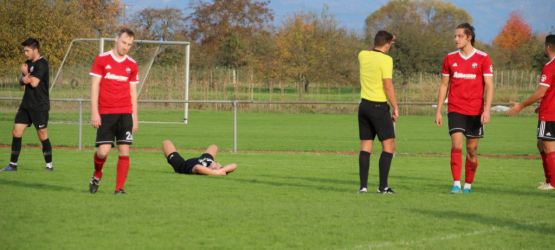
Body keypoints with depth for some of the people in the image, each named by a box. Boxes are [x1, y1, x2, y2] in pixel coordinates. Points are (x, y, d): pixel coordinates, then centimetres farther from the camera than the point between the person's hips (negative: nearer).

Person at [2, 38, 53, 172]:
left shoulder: (42, 64, -13)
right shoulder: (28, 63, 14)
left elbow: (34, 83, -20)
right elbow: (21, 82, 14)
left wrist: (26, 73, -3)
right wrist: (23, 79, -9)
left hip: (39, 106, -8)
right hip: (26, 104, 8)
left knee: (42, 135, -3)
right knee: (16, 132, 2)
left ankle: (49, 164, 7)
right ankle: (13, 164, 7)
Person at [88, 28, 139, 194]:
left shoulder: (132, 65, 10)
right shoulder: (101, 59, 1)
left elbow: (133, 92, 14)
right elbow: (95, 86, 0)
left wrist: (135, 117, 9)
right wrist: (94, 112, -7)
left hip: (125, 114, 2)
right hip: (105, 113, -2)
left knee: (124, 150, -5)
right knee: (103, 151, -9)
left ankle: (119, 188, 1)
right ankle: (97, 176, 21)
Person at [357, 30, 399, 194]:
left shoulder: (363, 55, 5)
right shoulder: (386, 60, -13)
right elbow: (388, 86, -16)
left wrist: (387, 40, 30)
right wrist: (395, 108, -10)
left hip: (364, 105, 6)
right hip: (379, 107, -6)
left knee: (365, 146, 8)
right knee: (389, 145, 1)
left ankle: (363, 185, 3)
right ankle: (383, 186, -5)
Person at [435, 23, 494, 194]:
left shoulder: (483, 58, -2)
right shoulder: (450, 58, 6)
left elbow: (489, 86, -3)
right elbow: (444, 85, 11)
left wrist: (487, 110, -14)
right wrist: (438, 111, 7)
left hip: (475, 111, -1)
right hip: (455, 110, 1)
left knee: (472, 149, 5)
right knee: (456, 145, -13)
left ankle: (468, 184, 17)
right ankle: (456, 184, -16)